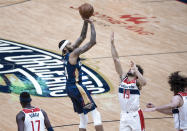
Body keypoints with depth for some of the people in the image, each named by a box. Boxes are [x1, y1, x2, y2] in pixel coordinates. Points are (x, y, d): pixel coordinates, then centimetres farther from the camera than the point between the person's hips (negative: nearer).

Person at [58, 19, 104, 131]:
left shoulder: (68, 55, 10)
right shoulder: (73, 54, -15)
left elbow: (82, 37, 15)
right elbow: (92, 42, -18)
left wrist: (85, 23, 6)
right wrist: (92, 24, -10)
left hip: (70, 88, 9)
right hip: (77, 87, -9)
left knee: (83, 118, 15)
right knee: (95, 114, -8)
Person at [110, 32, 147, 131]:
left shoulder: (137, 82, -8)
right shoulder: (123, 78, 5)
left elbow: (144, 82, -35)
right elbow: (116, 60, -1)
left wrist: (135, 69, -26)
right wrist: (112, 43, -6)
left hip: (135, 116, -5)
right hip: (124, 115, 5)